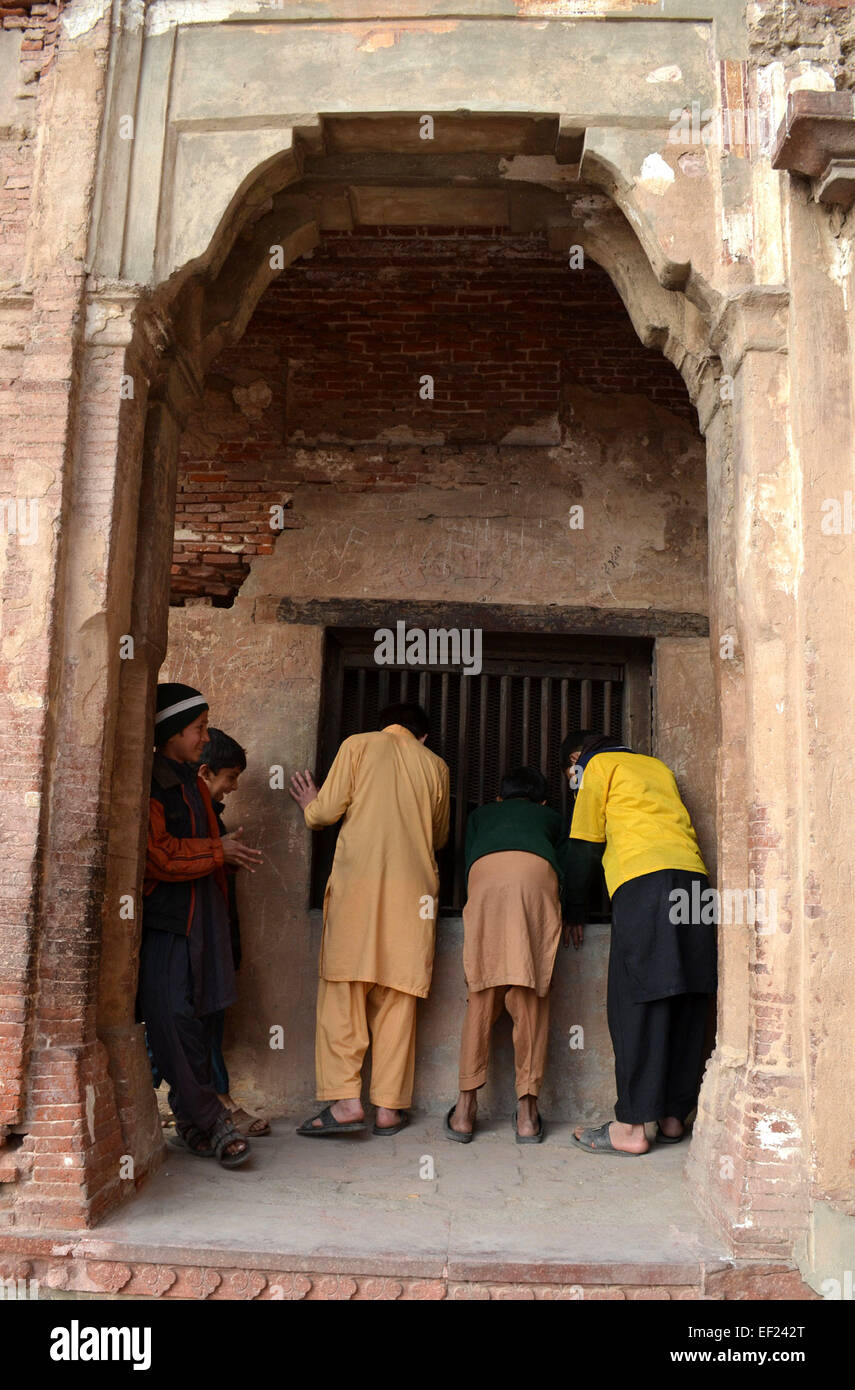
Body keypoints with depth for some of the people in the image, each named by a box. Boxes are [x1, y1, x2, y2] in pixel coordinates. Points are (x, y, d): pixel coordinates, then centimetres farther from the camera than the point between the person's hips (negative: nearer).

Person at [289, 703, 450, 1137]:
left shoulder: (358, 744, 9)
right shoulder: (435, 764, 17)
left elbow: (328, 810, 3)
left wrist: (309, 807, 25)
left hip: (358, 881, -2)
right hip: (414, 888, 3)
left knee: (343, 990, -1)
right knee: (397, 996, 4)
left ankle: (345, 1100, -8)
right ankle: (389, 1106, 5)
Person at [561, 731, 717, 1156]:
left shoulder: (600, 764, 14)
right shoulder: (657, 766, 30)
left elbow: (584, 843, 10)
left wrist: (574, 909, 17)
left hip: (644, 881, -6)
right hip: (694, 879, 6)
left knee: (636, 1005, -7)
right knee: (685, 1008, 7)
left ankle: (632, 1126, -8)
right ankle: (673, 1117, 12)